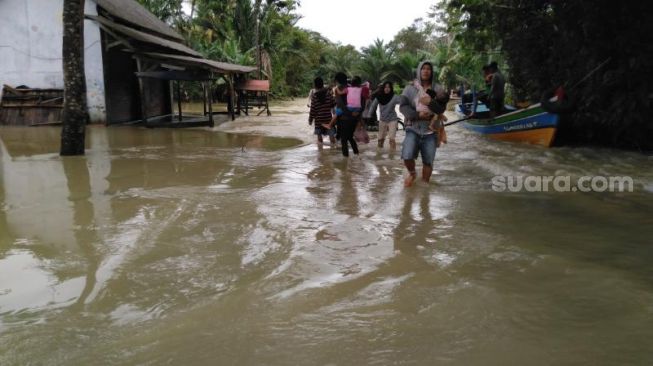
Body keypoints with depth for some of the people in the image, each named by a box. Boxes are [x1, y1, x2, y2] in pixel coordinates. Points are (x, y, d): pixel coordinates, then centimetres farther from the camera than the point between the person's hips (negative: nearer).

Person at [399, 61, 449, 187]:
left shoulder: (438, 89, 4)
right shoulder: (410, 88, 2)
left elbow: (442, 108, -4)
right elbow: (403, 107, -5)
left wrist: (431, 102, -23)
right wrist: (418, 115, -19)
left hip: (430, 130, 1)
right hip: (413, 129, -1)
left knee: (428, 161, 4)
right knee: (407, 156, -17)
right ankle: (412, 174, 15)